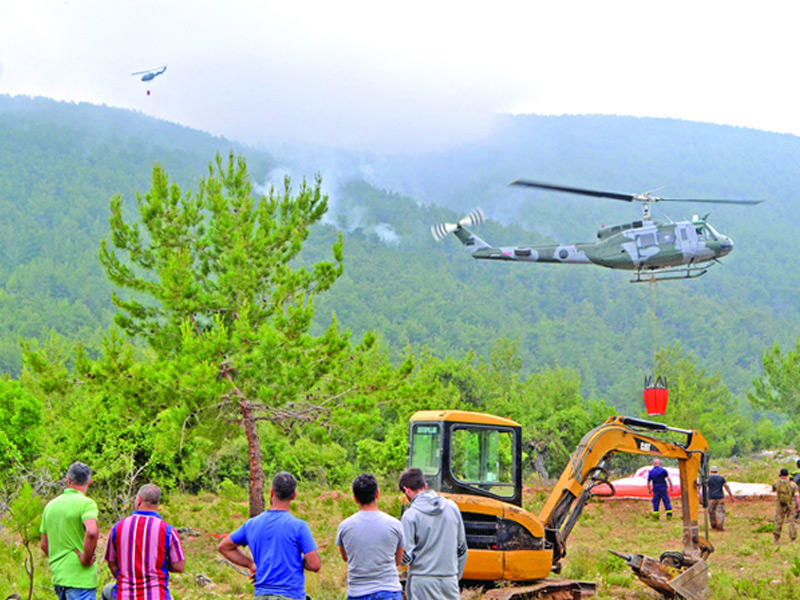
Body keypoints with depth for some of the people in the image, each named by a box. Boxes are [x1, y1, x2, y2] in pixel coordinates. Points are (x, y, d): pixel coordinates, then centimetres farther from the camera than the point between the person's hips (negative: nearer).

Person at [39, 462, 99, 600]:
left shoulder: (51, 505, 12)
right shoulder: (86, 503, -10)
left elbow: (44, 545, 18)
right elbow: (91, 532, -29)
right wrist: (86, 559, -16)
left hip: (57, 577, 7)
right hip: (79, 578, -7)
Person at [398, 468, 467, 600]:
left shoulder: (411, 515, -11)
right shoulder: (452, 507, 5)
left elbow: (406, 557, -12)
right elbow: (462, 549, 11)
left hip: (422, 583, -4)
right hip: (450, 580, 4)